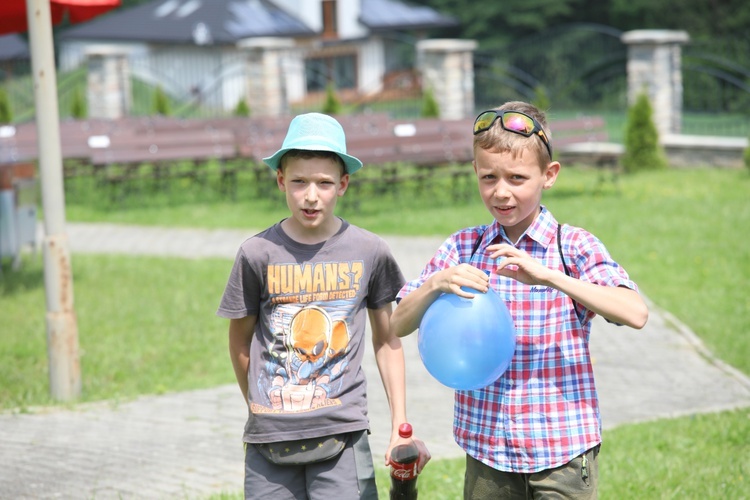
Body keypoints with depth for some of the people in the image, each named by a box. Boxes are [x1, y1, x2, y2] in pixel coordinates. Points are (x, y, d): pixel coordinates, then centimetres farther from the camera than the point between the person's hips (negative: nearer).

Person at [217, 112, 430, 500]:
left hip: (343, 437, 0)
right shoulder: (257, 254, -3)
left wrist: (400, 428, 6)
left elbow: (387, 342, 9)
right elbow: (240, 343, 9)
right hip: (270, 440, 0)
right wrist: (261, 411, 11)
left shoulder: (369, 252, 0)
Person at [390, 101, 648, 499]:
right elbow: (398, 326, 3)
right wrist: (436, 284, -17)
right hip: (485, 445, 3)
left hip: (562, 449, -3)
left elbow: (636, 313, -20)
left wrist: (547, 275, -27)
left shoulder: (574, 247, -6)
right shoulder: (462, 248, 4)